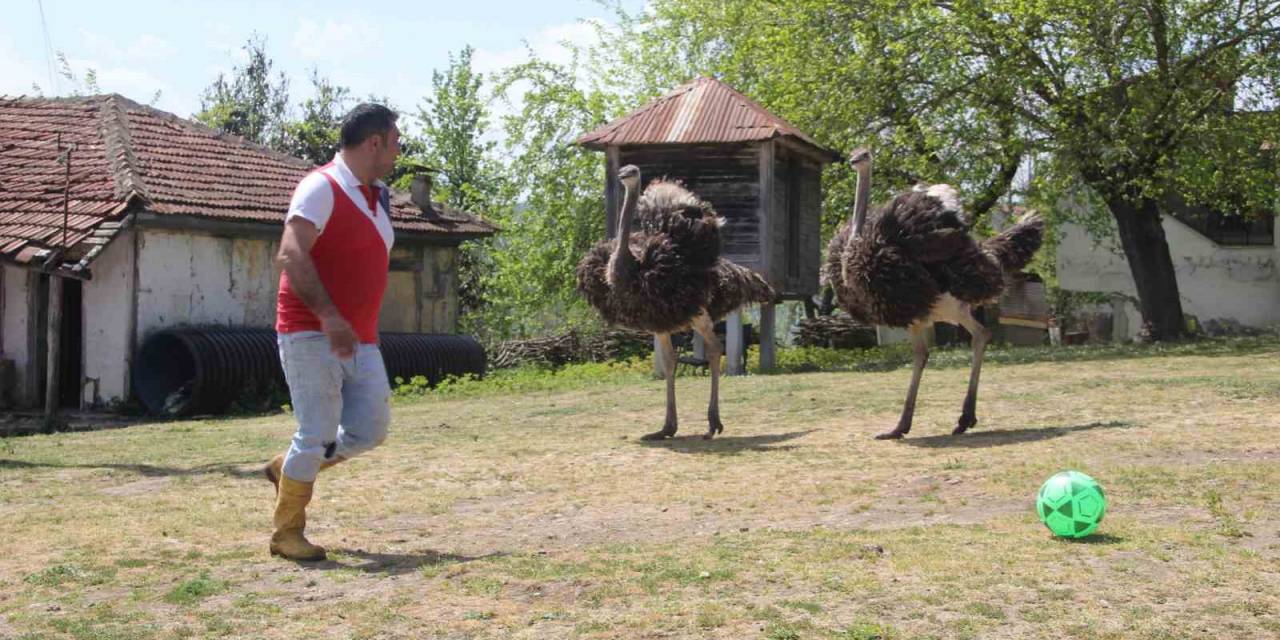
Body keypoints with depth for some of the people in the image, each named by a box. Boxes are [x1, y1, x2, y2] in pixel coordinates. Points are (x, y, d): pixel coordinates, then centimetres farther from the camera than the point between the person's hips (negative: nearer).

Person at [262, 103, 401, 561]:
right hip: (312, 335, -8)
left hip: (360, 341, 8)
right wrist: (328, 315, -33)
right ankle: (286, 533, 9)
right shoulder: (322, 187, -11)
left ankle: (287, 470, 27)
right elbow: (291, 254, -23)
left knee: (371, 430, 5)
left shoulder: (376, 196, 17)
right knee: (318, 433, -7)